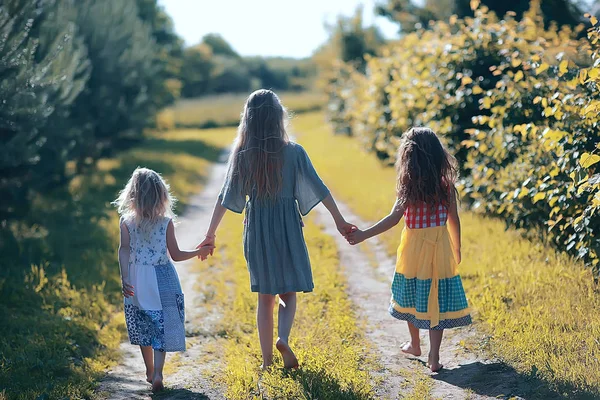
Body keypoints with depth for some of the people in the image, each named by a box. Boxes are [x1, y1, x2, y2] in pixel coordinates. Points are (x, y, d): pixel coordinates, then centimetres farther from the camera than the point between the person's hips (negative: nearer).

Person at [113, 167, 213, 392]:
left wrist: (124, 278, -14)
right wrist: (199, 252, 10)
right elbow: (176, 255, -5)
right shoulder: (166, 222, -8)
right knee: (161, 328, 3)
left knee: (143, 328, 17)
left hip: (137, 282, 2)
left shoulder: (126, 221, -5)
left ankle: (150, 371, 30)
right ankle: (157, 374, -10)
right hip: (162, 280, -2)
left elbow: (124, 250, -12)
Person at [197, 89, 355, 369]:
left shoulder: (242, 155, -3)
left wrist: (211, 234, 7)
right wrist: (340, 221, 4)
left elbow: (225, 197, 0)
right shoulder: (293, 152, -8)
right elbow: (318, 189, -5)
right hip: (287, 228, -2)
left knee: (265, 296, 12)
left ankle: (267, 360, 15)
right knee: (288, 292, 12)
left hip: (256, 230, 2)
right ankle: (283, 338, -15)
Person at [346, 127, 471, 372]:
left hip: (414, 246, -1)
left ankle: (414, 345, 36)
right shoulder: (445, 184, -2)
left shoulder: (409, 186, -10)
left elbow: (394, 218, -16)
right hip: (440, 247, 1)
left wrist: (363, 235, -16)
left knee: (412, 294, 19)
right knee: (437, 298, 3)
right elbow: (454, 221, 2)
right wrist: (457, 249, 15)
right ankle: (434, 357, 0)